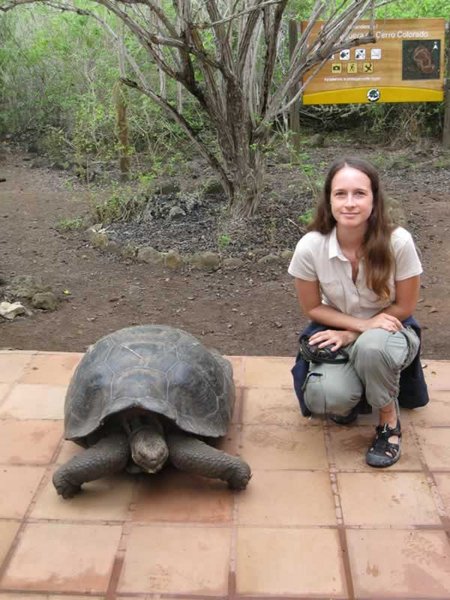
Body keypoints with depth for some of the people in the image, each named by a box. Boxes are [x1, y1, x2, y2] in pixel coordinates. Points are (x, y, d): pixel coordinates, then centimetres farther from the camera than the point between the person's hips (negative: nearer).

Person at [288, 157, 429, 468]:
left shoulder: (398, 242, -25)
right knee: (328, 398, -28)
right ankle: (349, 398, 12)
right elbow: (312, 308, -8)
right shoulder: (310, 247, -23)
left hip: (387, 330, -1)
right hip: (338, 331, 1)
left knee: (371, 347, -38)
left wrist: (351, 335, -18)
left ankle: (390, 422, -8)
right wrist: (362, 324, -23)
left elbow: (404, 306, -12)